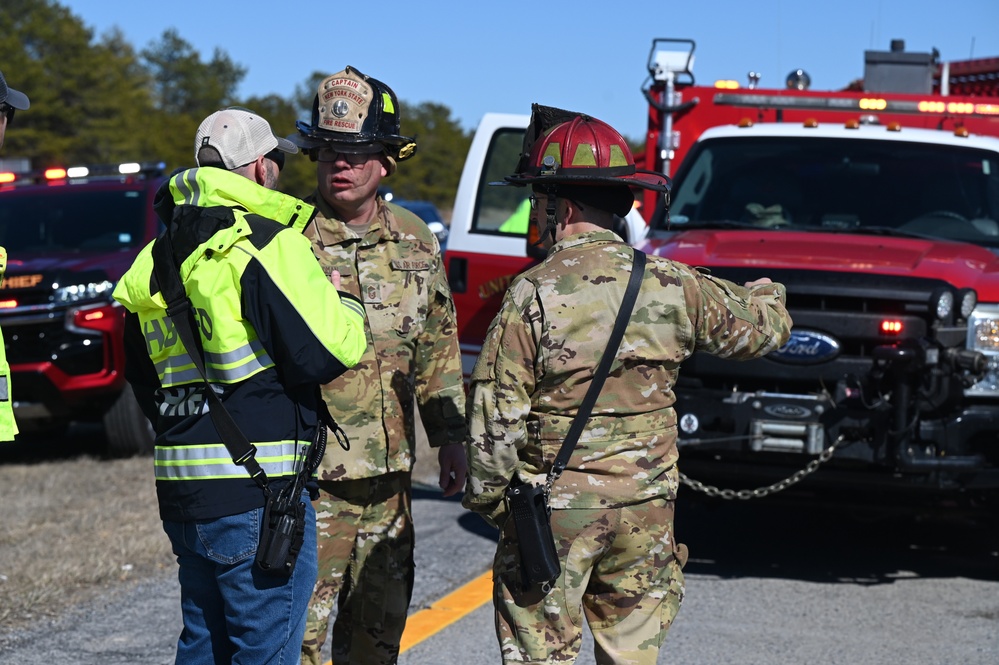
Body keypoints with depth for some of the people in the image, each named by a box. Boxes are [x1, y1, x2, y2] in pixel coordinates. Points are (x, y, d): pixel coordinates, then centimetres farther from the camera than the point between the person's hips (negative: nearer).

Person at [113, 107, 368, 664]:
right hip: (256, 493, -8)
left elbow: (141, 372, 21)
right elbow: (322, 352, -17)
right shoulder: (268, 243, -13)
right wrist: (349, 307, 3)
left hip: (181, 493, 8)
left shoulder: (158, 257, 14)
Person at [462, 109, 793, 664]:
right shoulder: (672, 286, -2)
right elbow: (765, 327, 14)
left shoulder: (534, 294, -14)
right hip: (647, 508, 4)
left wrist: (485, 495, 2)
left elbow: (497, 413, -13)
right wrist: (768, 294, 37)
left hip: (556, 510, -4)